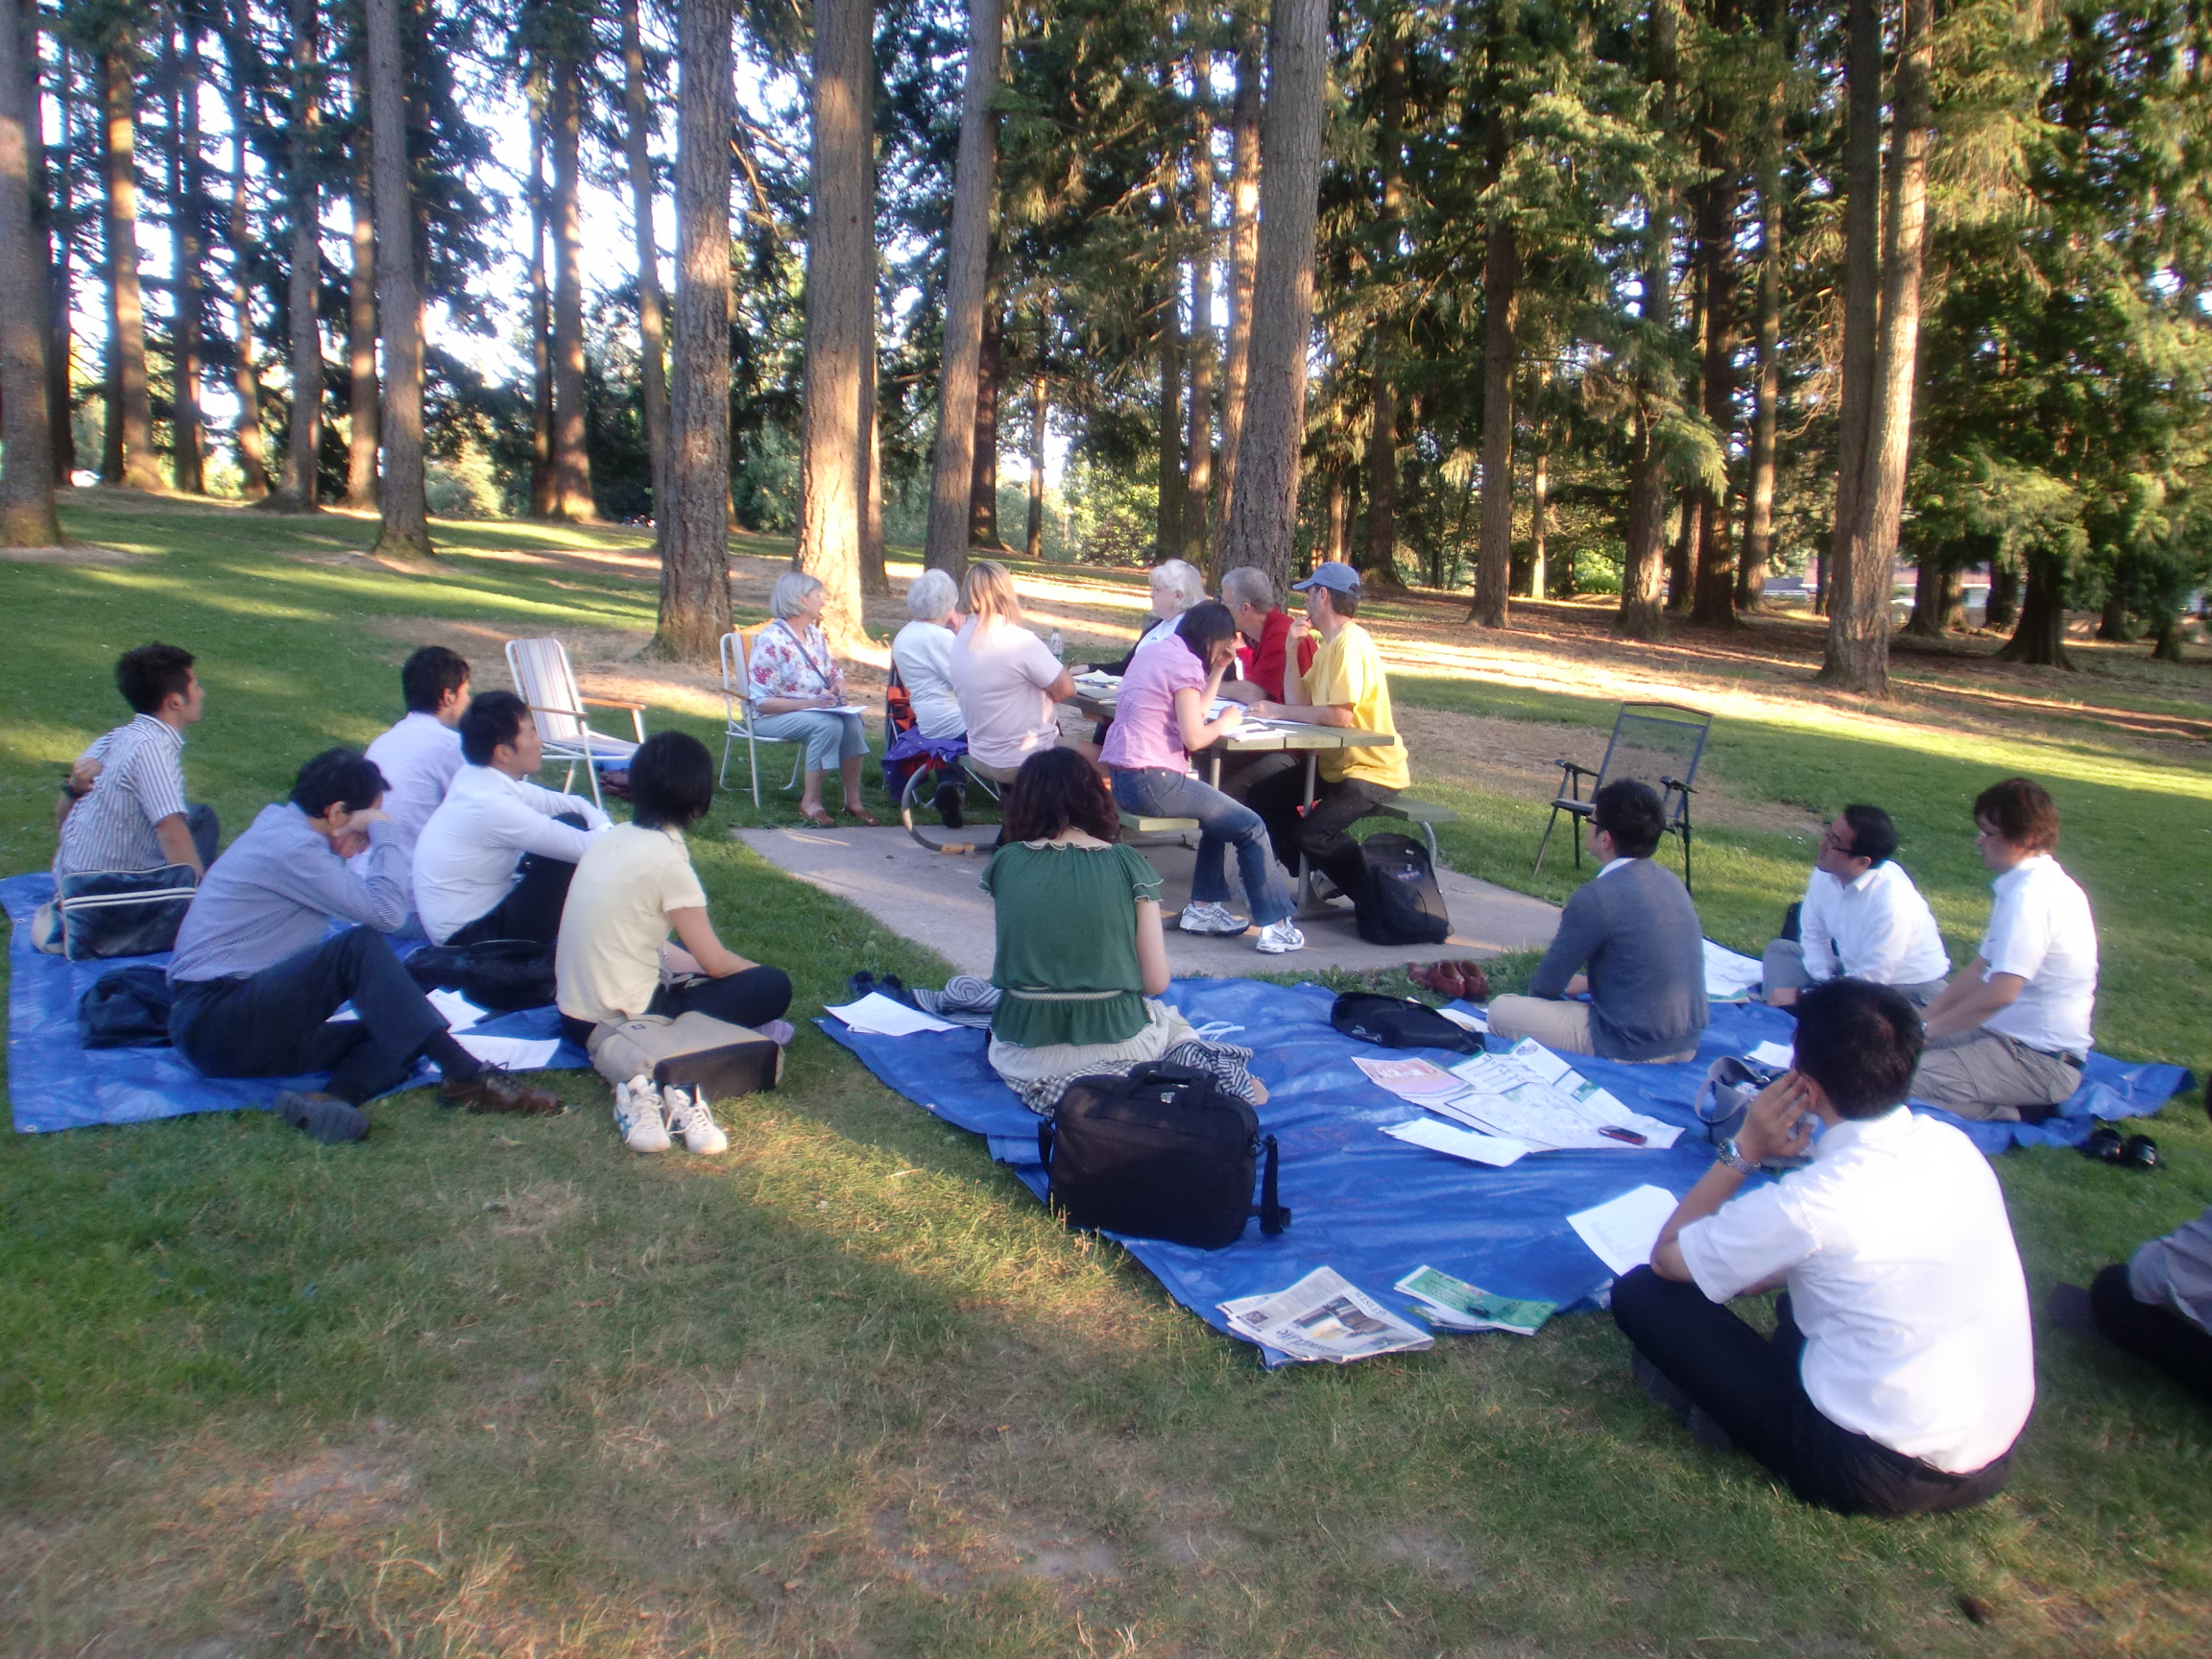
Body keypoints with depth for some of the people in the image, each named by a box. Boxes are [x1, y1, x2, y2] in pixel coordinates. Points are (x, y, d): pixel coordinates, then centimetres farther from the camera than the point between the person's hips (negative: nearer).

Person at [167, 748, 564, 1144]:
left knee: (397, 1035, -4)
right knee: (361, 947, -26)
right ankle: (467, 1076, -32)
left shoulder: (281, 830, 16)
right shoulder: (292, 847, -16)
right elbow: (386, 911, -22)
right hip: (214, 1019, -10)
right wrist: (383, 829, -12)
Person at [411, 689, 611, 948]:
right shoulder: (493, 805, -28)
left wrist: (605, 827, -10)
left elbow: (573, 804, 7)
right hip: (468, 936, -9)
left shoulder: (477, 777, -1)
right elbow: (583, 848, -26)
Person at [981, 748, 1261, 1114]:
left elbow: (1000, 966, 7)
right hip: (1116, 1041, 2)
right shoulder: (1129, 864, -5)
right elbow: (1156, 982, -4)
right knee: (1171, 1021, 36)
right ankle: (1199, 1064, 1)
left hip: (1025, 1054, -1)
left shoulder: (1003, 863, -2)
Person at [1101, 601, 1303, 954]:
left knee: (1221, 814, 27)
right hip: (1150, 781, -10)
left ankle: (1203, 907, 24)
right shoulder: (1185, 664, -10)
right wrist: (1225, 722, 2)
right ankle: (1275, 925, 1)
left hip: (1118, 777, 10)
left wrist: (1219, 668, 21)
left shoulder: (1151, 655, 18)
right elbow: (1194, 737, -16)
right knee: (1251, 828, 0)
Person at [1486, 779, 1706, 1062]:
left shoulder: (1596, 897, -20)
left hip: (1633, 1050, -8)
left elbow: (1546, 984, -8)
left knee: (1501, 1011, 3)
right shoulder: (1669, 881, 4)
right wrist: (1587, 983, 28)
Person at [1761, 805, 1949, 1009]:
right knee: (1781, 949, 2)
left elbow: (1870, 981, -25)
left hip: (1910, 991, -8)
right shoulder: (1826, 874, -10)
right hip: (1856, 971, 8)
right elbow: (1813, 936, 4)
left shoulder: (1891, 904, -31)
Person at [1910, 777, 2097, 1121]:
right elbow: (1980, 970, 16)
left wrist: (1928, 1029, -16)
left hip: (2038, 1061, -10)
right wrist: (1924, 1018, 9)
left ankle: (2019, 1112, -7)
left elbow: (1998, 993, -28)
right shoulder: (2037, 884, 12)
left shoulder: (2031, 896, -22)